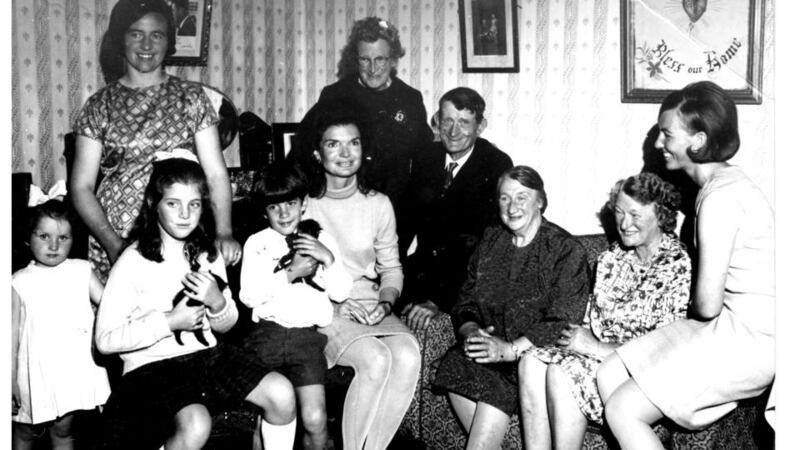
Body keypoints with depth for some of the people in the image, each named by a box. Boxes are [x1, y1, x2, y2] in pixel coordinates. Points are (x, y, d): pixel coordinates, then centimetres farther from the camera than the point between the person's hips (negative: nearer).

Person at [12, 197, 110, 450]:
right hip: (36, 374, -1)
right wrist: (10, 382, -4)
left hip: (75, 372, 1)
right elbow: (12, 335, -2)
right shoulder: (20, 283, -2)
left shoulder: (81, 271, 1)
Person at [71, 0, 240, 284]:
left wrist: (224, 233, -14)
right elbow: (82, 186, 4)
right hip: (113, 243, 0)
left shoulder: (191, 98, 6)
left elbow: (216, 174, 1)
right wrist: (113, 243, -11)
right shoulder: (99, 106, 6)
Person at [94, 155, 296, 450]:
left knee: (281, 393, -13)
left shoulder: (207, 254, 8)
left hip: (205, 354, 5)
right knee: (195, 425, -33)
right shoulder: (134, 261, -10)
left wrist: (218, 302, -7)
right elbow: (105, 339, -13)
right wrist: (170, 322, -18)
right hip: (152, 366, -5)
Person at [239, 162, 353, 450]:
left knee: (315, 421, -14)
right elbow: (248, 295, -1)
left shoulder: (322, 240, 16)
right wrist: (291, 273, -8)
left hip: (307, 336, 0)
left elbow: (341, 293, 9)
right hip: (267, 333, 0)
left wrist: (328, 258, -5)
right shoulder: (256, 243, 11)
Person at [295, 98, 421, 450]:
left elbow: (391, 268, 16)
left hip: (370, 307, 4)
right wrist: (334, 305, -13)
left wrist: (385, 302, -5)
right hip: (319, 310, -3)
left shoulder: (378, 204, 7)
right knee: (375, 359, -30)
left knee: (407, 355, -27)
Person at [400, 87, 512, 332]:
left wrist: (438, 300, -25)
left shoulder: (497, 166, -10)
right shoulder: (424, 159, 7)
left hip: (468, 276, -5)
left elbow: (487, 238, -18)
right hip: (423, 268, 5)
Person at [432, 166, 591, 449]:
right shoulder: (490, 241, 17)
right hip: (489, 348, 5)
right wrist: (471, 331, -10)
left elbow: (563, 324, -10)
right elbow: (465, 302, 13)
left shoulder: (566, 250, 0)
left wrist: (511, 348, -20)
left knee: (496, 388, -32)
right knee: (455, 365, -25)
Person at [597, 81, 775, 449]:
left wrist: (690, 310, 2)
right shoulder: (722, 182, 13)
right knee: (609, 376, 5)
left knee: (622, 411, -10)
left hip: (747, 339, -10)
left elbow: (706, 304, -18)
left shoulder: (721, 196, -19)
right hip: (730, 324, 10)